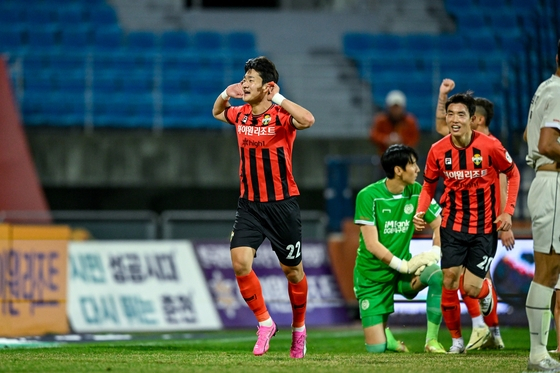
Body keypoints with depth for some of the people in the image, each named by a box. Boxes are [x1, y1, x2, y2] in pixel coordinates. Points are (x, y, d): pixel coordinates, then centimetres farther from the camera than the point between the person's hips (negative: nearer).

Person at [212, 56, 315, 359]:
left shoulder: (281, 116, -13)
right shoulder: (240, 115, 4)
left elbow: (307, 120, -35)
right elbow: (217, 113, 27)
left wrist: (276, 97, -31)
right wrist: (226, 94, 6)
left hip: (282, 204, -4)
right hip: (249, 204, 4)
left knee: (292, 271, 9)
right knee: (240, 262, -13)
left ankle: (299, 328, 29)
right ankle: (265, 323, 3)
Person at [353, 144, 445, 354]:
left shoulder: (416, 192, -4)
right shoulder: (368, 196, -16)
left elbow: (439, 225, 3)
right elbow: (372, 244, -19)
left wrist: (434, 254, -16)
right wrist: (403, 265, -25)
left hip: (402, 267, 4)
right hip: (372, 275, -3)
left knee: (438, 275, -30)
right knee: (376, 349, -11)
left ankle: (431, 340, -16)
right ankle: (384, 334, 27)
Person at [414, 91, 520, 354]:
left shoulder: (490, 146, -13)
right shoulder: (438, 151, -6)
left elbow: (512, 174, 3)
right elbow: (429, 185, 10)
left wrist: (508, 212, -5)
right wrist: (420, 212, -8)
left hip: (483, 227, -2)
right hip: (453, 226, 2)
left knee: (471, 289, -7)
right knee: (449, 282, -7)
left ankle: (487, 292, 33)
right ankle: (456, 339, 13)